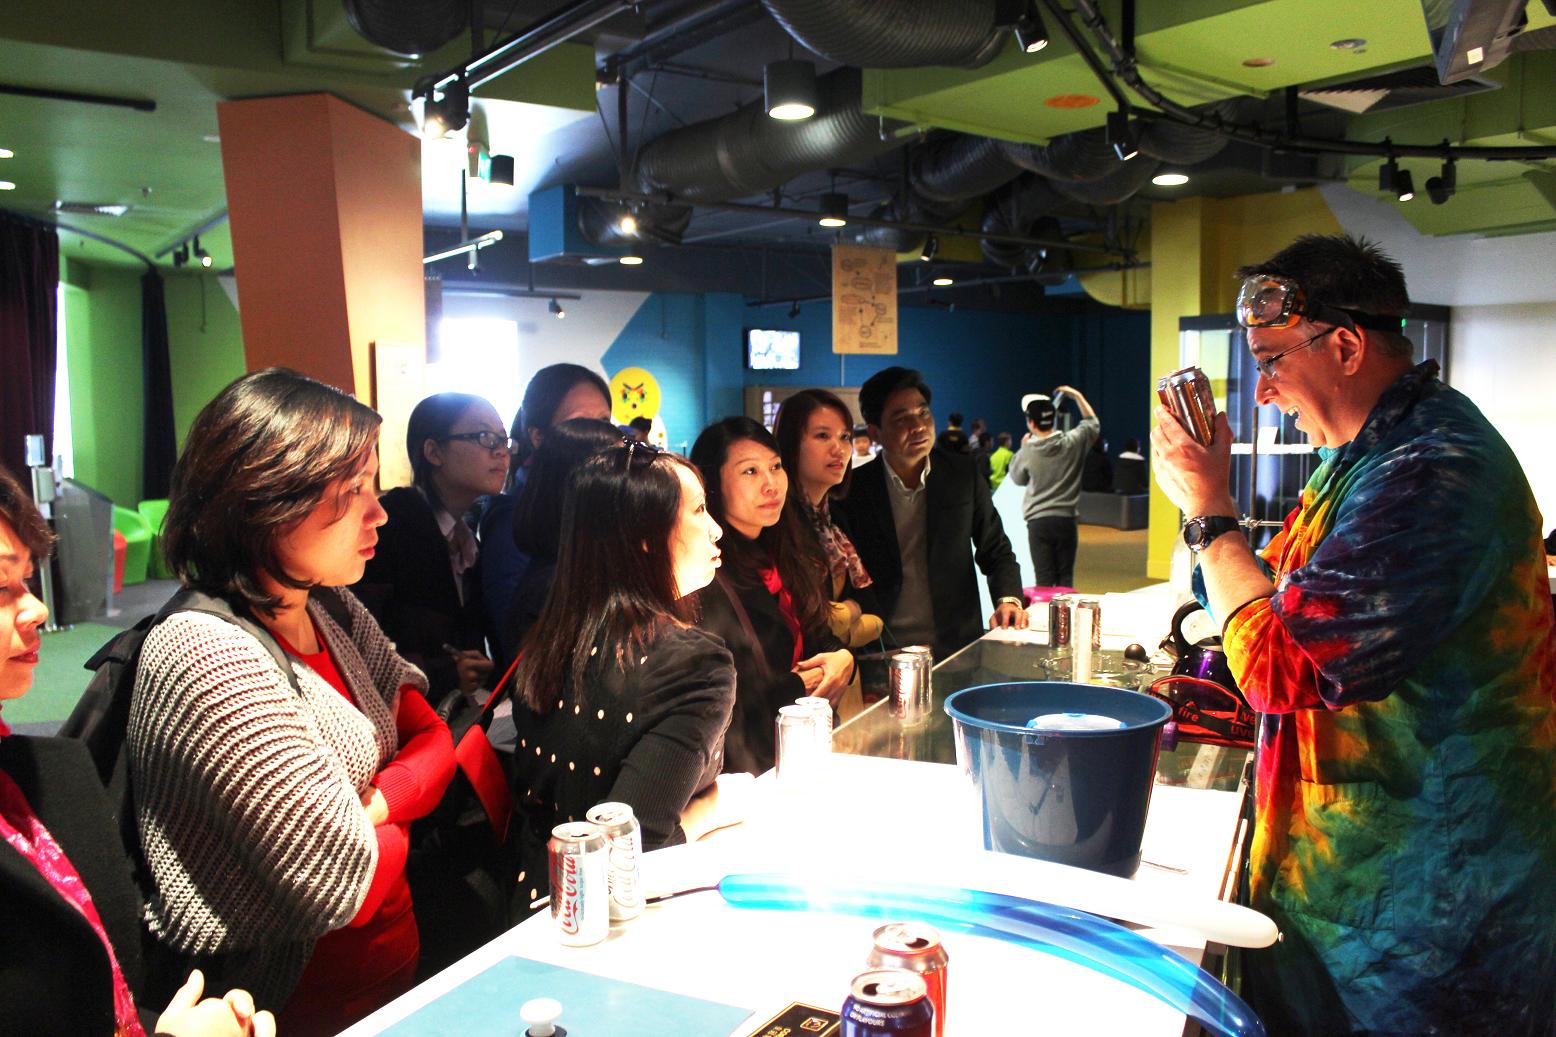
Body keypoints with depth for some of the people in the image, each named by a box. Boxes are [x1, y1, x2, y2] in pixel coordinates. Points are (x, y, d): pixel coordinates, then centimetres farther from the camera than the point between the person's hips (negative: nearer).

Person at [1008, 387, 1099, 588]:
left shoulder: (1027, 453, -9)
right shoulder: (1072, 442, -4)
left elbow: (1017, 479, 11)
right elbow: (1092, 423, 17)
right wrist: (1078, 396, 24)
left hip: (1038, 521, -2)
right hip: (1066, 519, 2)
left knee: (1045, 579, 1)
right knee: (1065, 576, 8)